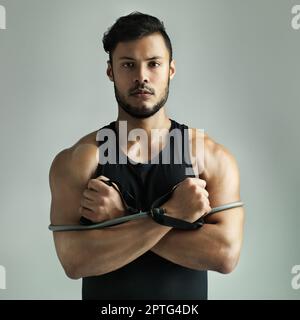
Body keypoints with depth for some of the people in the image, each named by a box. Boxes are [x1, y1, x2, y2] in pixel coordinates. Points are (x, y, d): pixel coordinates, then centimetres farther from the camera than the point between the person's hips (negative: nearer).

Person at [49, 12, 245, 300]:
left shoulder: (212, 156, -10)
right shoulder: (75, 160, -11)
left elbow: (225, 253, -20)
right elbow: (75, 261, -21)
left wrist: (120, 219, -22)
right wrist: (171, 212, -26)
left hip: (185, 293, 1)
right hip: (103, 292, 0)